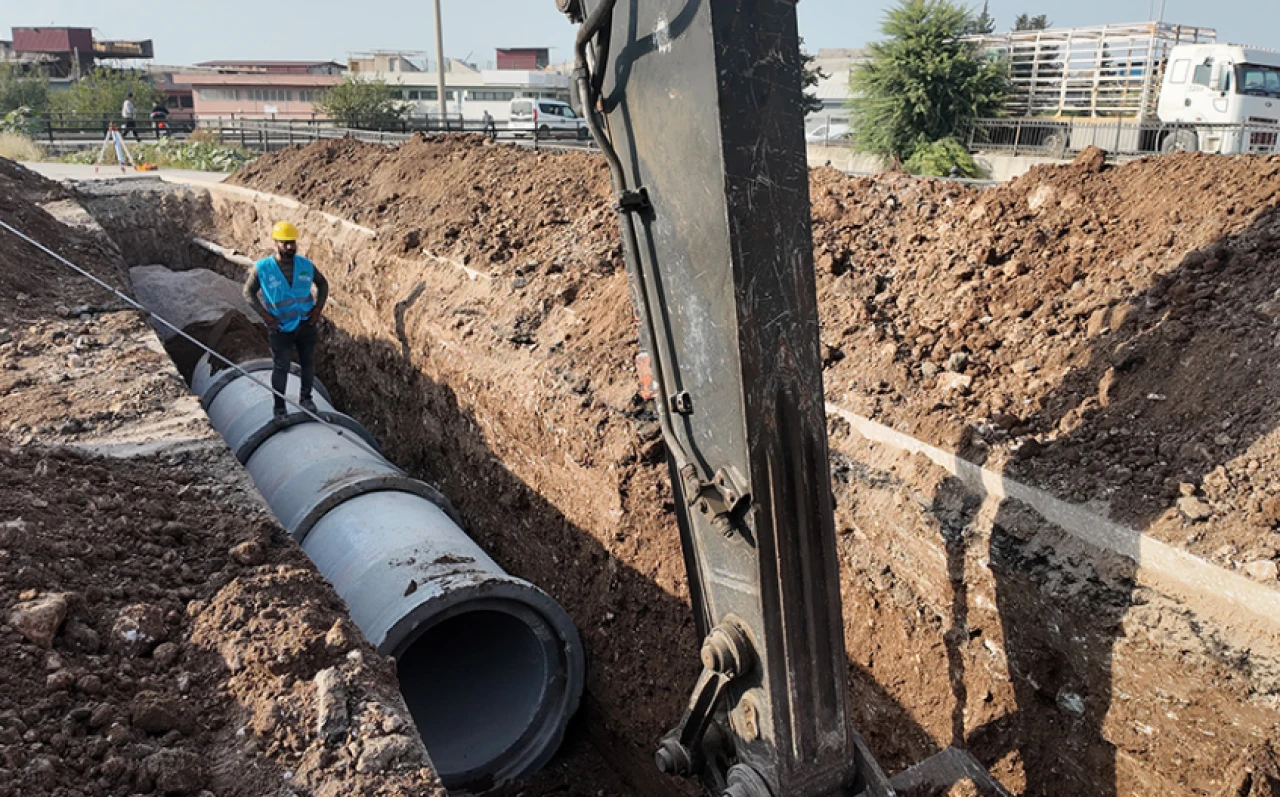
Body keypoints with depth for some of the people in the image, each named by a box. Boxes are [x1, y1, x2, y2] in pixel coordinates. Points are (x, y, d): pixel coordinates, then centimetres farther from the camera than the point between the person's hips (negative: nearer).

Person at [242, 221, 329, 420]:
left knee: (308, 363, 14)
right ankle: (280, 406, 17)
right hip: (281, 327, -3)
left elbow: (323, 284, 10)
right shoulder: (262, 268, -13)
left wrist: (318, 307, -2)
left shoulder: (306, 265, -6)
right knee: (281, 367, 3)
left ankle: (305, 398, 34)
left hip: (306, 323, 3)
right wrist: (265, 314, -11)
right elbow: (248, 292, -2)